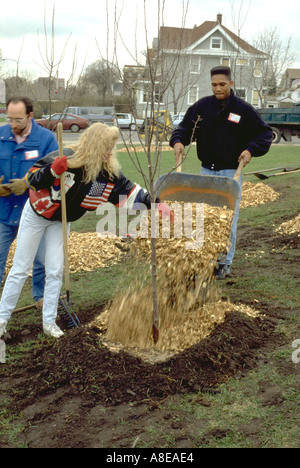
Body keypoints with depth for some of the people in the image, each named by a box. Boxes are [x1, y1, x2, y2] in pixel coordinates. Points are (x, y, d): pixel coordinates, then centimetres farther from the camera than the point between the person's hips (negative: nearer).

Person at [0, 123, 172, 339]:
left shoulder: (109, 170, -18)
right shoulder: (63, 158, -32)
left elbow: (128, 189, -9)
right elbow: (31, 179, -24)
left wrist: (156, 203, -18)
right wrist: (53, 171, -42)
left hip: (61, 221, 4)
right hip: (36, 214, -4)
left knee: (55, 270, 4)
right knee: (21, 269, 3)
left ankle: (49, 321, 17)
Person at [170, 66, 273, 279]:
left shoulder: (243, 109, -3)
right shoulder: (202, 106, 4)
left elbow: (265, 133, 2)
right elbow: (185, 127, 13)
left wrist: (251, 150, -13)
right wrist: (178, 141, -8)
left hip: (231, 172, -3)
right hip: (207, 171, 3)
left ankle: (225, 263, 13)